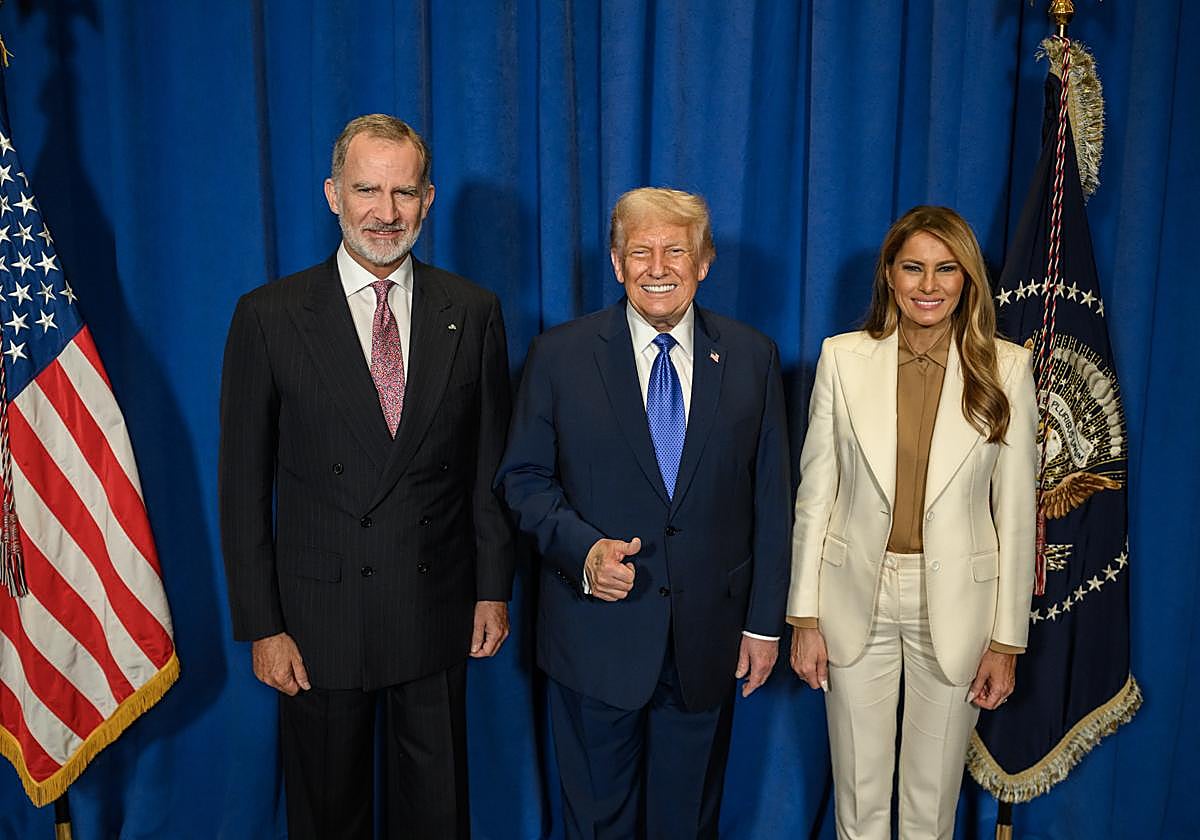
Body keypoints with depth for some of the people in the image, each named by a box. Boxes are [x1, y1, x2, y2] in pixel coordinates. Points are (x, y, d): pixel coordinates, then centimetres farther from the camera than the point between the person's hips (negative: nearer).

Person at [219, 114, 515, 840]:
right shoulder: (270, 317, -7)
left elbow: (492, 463, 3)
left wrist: (494, 589, 3)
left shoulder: (472, 312, -1)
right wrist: (261, 626, -6)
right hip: (320, 615, -1)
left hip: (438, 613, 2)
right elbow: (244, 484, -5)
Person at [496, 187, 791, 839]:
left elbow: (770, 496, 2)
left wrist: (765, 619, 2)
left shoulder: (752, 358, -1)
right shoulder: (559, 355, -5)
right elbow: (523, 477, -1)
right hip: (596, 631, -1)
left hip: (708, 637, 2)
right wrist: (583, 549, -19)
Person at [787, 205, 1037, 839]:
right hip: (857, 600, 0)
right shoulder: (843, 358, -4)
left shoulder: (1005, 367, -4)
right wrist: (804, 618, -2)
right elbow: (815, 494, -2)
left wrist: (1007, 639, -1)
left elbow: (1015, 512, -1)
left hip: (956, 604, 0)